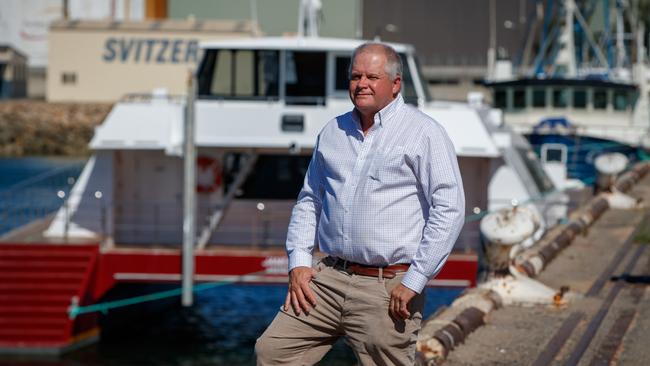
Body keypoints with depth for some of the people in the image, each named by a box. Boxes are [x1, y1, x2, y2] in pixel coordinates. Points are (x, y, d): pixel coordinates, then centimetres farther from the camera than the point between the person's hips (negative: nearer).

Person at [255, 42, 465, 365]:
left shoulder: (424, 134, -4)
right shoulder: (333, 132, 15)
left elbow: (449, 210, -11)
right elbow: (309, 200, 23)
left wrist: (414, 282, -14)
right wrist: (298, 262, 9)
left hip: (387, 289, -6)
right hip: (329, 278, 6)